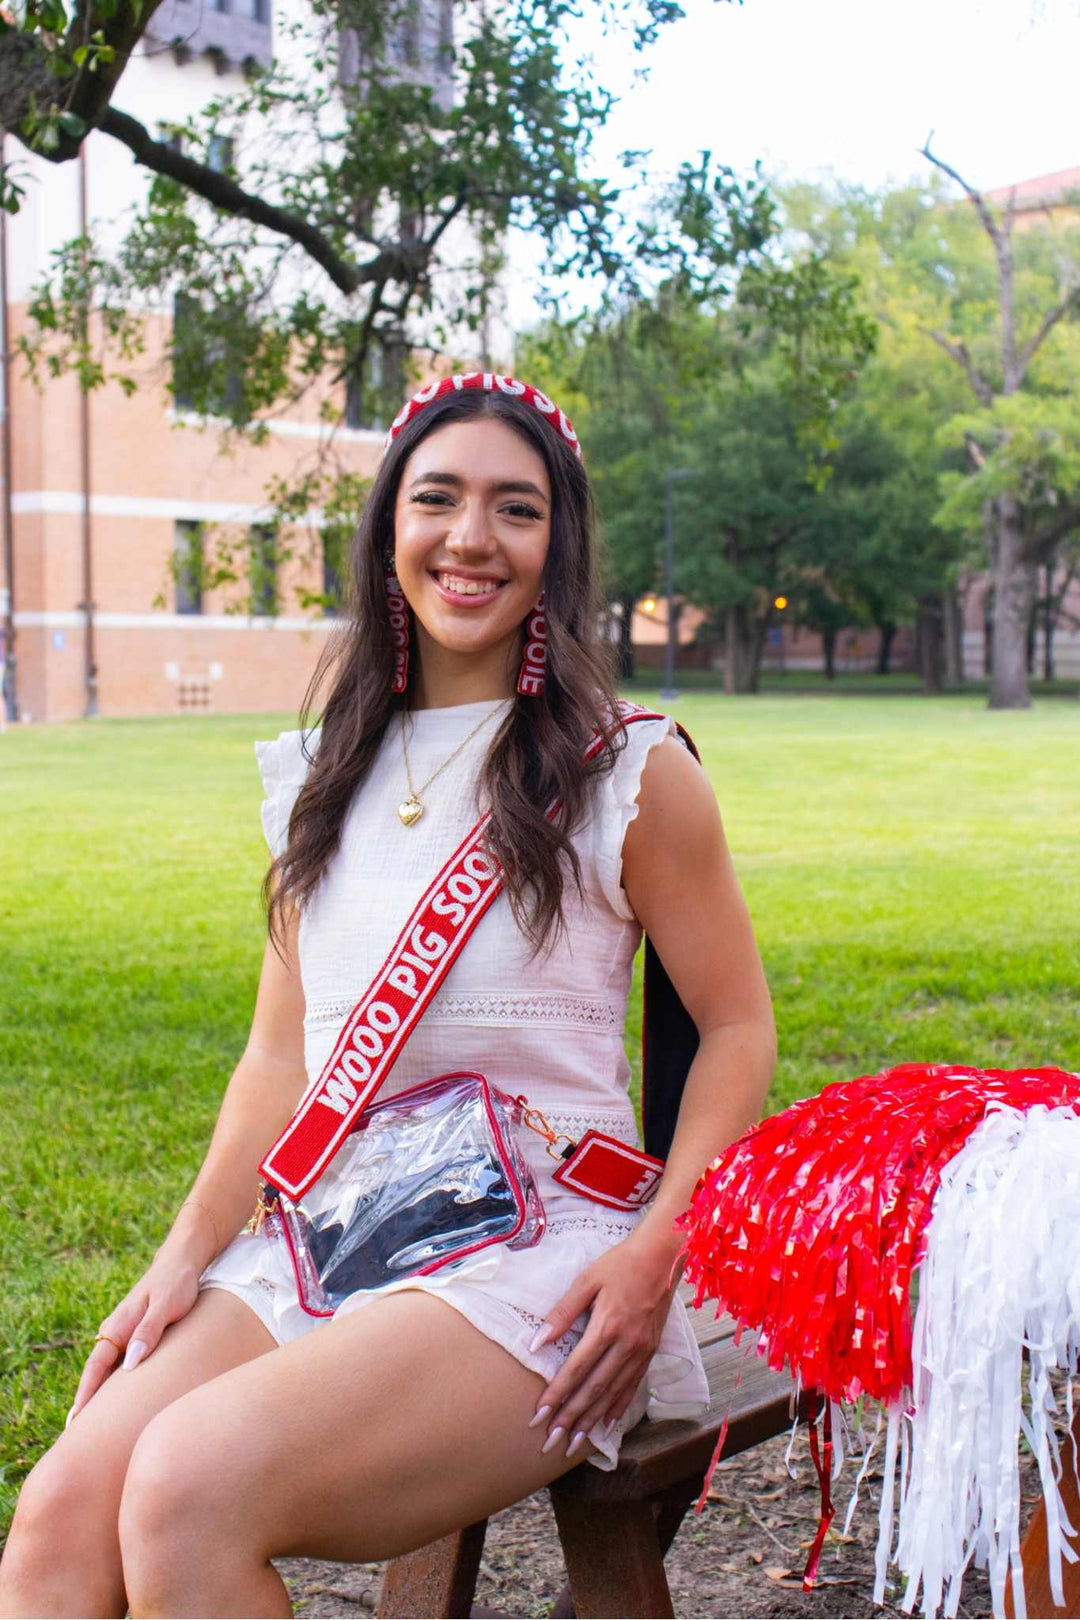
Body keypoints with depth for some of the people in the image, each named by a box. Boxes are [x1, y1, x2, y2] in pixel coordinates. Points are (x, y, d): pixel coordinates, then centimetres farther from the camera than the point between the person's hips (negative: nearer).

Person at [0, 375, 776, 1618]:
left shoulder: (629, 772, 1)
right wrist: (185, 1255, 4)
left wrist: (656, 1253, -10)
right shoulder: (325, 776, 16)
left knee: (193, 1482, -29)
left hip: (534, 1251, -5)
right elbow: (281, 1056, 17)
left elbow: (737, 1029, 4)